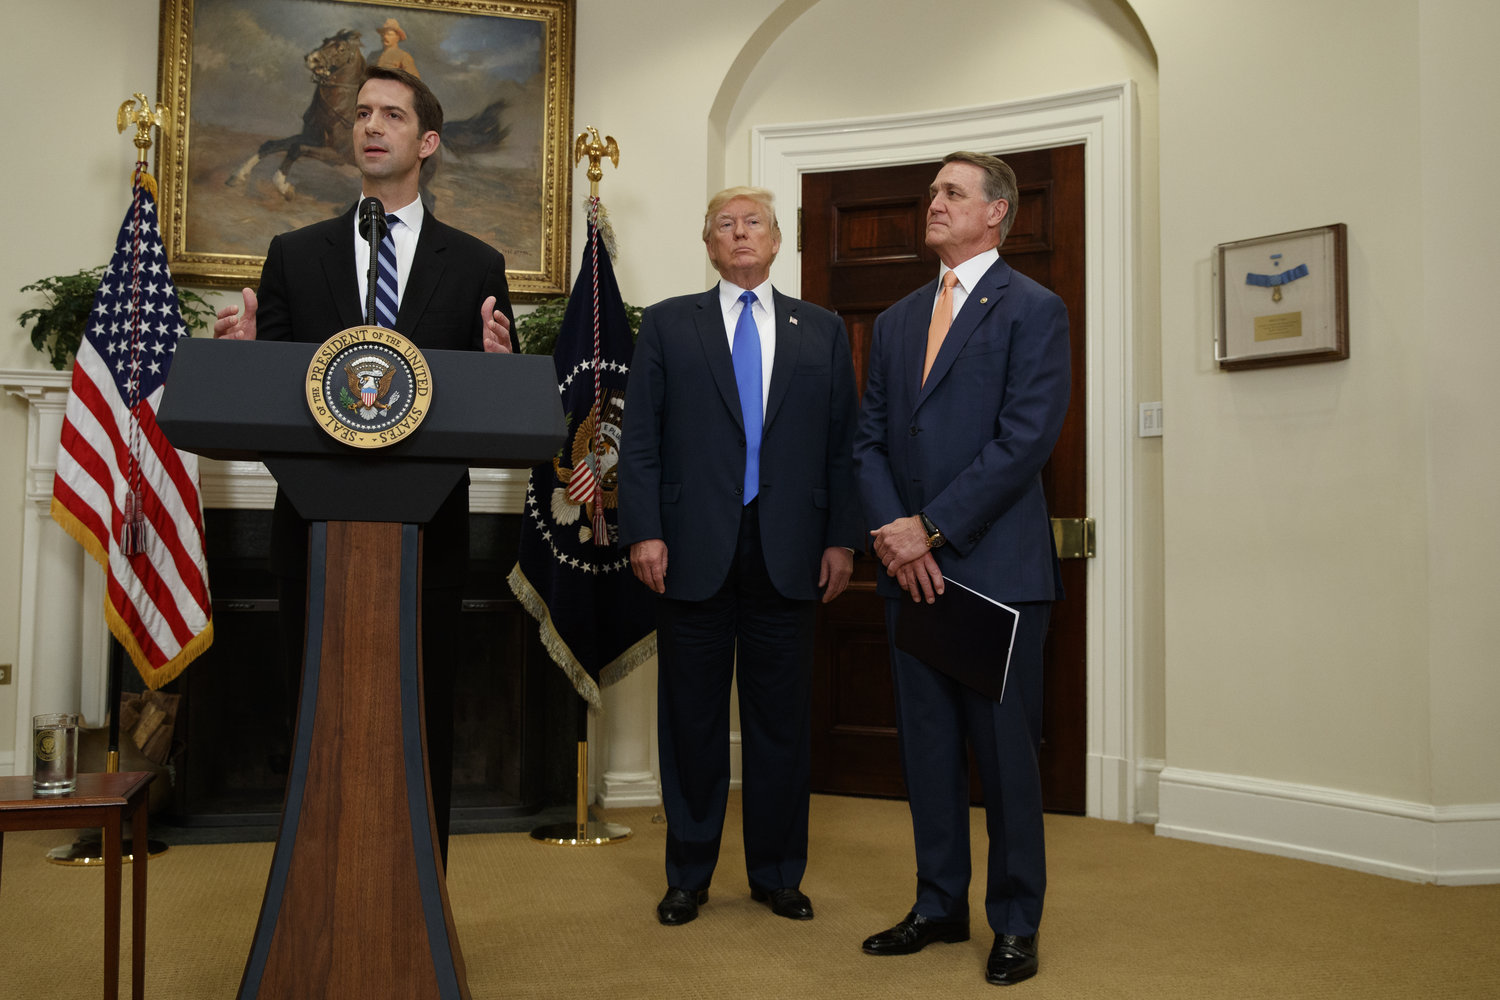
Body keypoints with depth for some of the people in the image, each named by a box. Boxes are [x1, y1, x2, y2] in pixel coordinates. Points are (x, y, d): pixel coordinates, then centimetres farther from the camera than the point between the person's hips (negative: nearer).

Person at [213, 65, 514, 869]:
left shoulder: (476, 265, 7)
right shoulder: (294, 255, 10)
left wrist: (495, 364, -17)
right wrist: (244, 353, -14)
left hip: (426, 533, -1)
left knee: (423, 734, 7)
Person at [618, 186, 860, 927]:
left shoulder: (822, 332, 12)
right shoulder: (668, 324, 8)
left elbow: (842, 443, 8)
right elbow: (639, 438, 2)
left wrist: (842, 538, 1)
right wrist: (644, 531, -8)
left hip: (787, 553, 1)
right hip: (694, 551, -1)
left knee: (781, 721, 8)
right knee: (691, 721, 7)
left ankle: (777, 874, 23)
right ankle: (688, 875, 21)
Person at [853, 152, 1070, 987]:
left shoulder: (1033, 310, -3)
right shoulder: (897, 321, 16)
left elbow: (1026, 440, -13)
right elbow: (870, 440, 12)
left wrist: (931, 528, -14)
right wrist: (891, 530, -5)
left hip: (997, 568, -6)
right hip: (911, 569, 6)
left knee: (1005, 749, 3)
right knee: (927, 745, 12)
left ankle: (1016, 923, 17)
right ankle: (941, 906, 26)